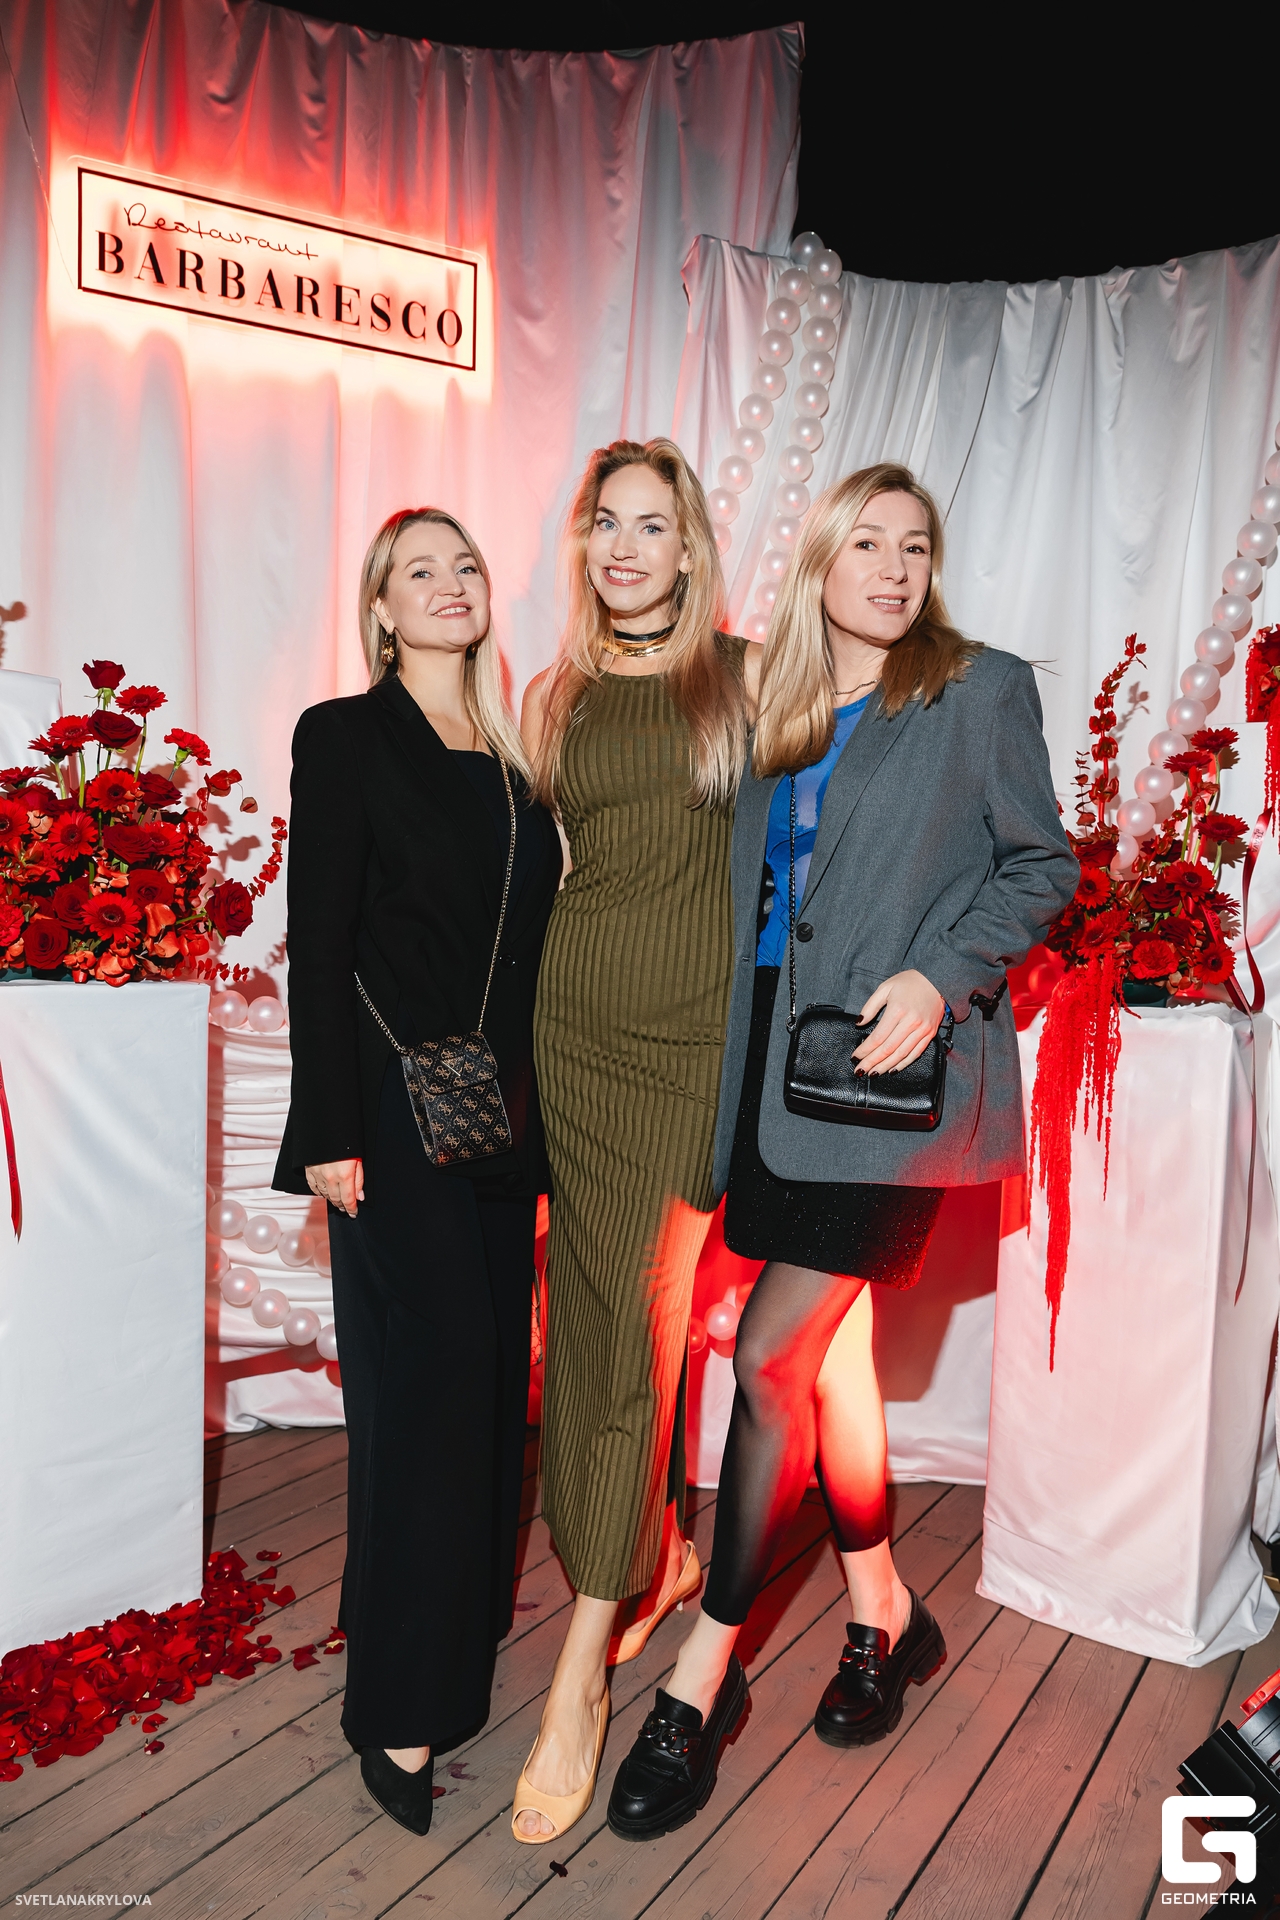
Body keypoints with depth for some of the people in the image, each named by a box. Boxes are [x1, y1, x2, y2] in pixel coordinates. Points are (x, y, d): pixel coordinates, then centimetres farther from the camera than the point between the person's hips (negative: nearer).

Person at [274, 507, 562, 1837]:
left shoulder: (515, 755, 14)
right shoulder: (345, 737, -2)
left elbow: (533, 938, 14)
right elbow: (319, 946, -8)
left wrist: (536, 1108, 11)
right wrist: (329, 1132, -13)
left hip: (503, 1113, 6)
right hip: (394, 1108, -6)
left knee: (493, 1373, 11)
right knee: (432, 1375, -5)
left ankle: (465, 1631, 30)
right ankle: (402, 1711, 10)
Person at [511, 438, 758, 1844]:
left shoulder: (743, 675, 4)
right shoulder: (555, 696, 11)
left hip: (702, 1027, -3)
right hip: (580, 1023, 3)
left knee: (641, 1315, -4)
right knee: (594, 1305, 8)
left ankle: (579, 1673, 5)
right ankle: (663, 1554, 33)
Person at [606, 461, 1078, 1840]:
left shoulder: (980, 691, 2)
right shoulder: (776, 713, 14)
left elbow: (1039, 866, 1)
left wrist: (939, 976, -14)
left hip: (894, 1074, -5)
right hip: (781, 1060, 5)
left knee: (771, 1355, -8)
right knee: (830, 1355, 13)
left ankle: (704, 1672, 9)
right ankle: (883, 1617, 34)